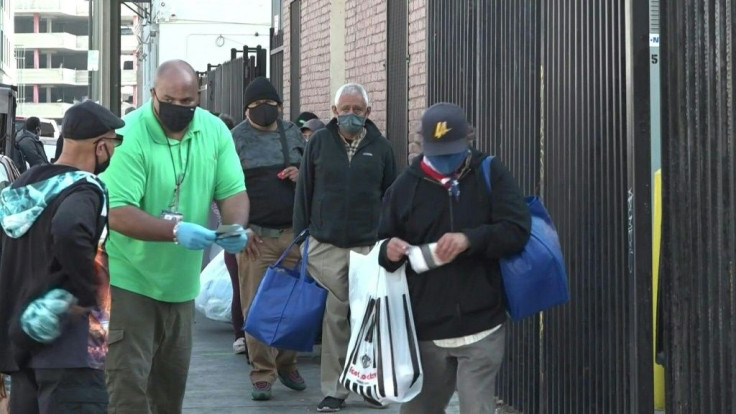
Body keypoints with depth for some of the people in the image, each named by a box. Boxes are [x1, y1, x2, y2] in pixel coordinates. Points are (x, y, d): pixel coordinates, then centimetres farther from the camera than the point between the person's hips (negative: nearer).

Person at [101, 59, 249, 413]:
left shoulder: (215, 131, -2)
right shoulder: (128, 136, -20)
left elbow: (233, 192, 0)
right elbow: (117, 213, -25)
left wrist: (235, 228, -22)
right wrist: (176, 231, -38)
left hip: (181, 281, 6)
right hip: (129, 279, -6)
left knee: (172, 382, 18)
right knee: (128, 383, -8)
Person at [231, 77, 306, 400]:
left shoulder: (292, 133, 12)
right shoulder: (236, 139, 1)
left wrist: (301, 175, -3)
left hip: (293, 233, 3)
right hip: (255, 236, -3)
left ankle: (287, 365, 22)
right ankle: (262, 375, 1)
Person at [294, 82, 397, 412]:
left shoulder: (381, 147, 7)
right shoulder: (319, 142, 5)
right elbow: (303, 193, 7)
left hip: (369, 247, 0)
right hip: (326, 246, 0)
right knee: (334, 317, 0)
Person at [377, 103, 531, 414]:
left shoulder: (490, 175, 1)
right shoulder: (405, 186, 7)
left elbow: (518, 229, -8)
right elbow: (383, 241, 13)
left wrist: (470, 239, -24)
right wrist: (388, 251, -12)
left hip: (480, 326, -3)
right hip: (425, 328, 3)